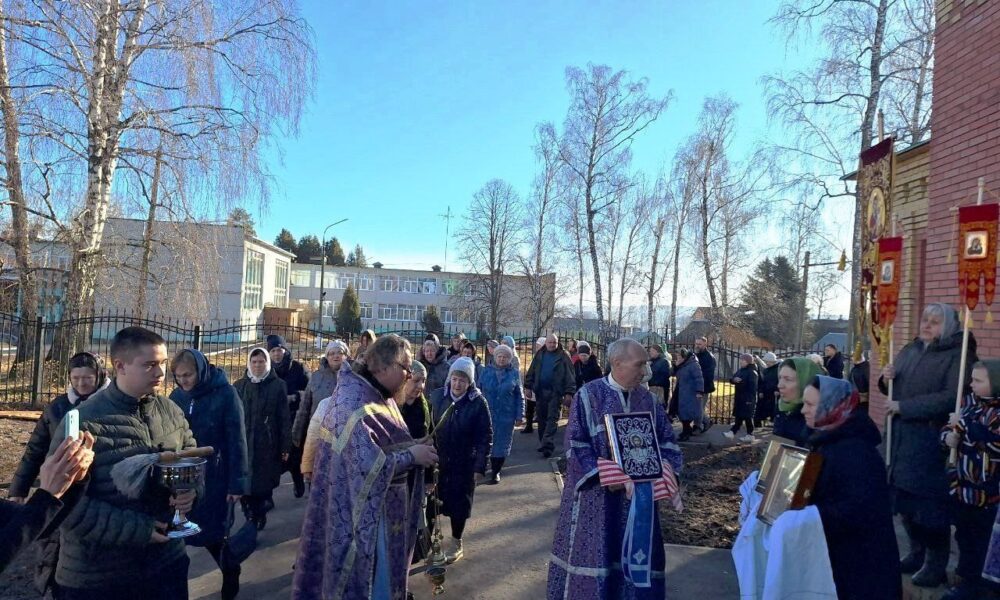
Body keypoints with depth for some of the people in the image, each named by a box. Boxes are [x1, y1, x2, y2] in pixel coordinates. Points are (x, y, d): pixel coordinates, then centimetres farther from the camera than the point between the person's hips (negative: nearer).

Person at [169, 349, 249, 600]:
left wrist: (237, 483, -15)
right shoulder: (177, 396, 0)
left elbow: (236, 440, -13)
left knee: (213, 532, 7)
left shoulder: (225, 394, -13)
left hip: (215, 477, -4)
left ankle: (230, 574, 32)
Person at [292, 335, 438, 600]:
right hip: (359, 512, -9)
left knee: (383, 575, 21)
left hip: (381, 507, 9)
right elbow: (367, 465, -31)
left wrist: (416, 448, -2)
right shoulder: (355, 405, -24)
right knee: (359, 578, 7)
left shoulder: (379, 396, 6)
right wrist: (412, 455, -20)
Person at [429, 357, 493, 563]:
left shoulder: (478, 402, -13)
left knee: (459, 504, 10)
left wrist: (480, 467, -13)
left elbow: (485, 437, -10)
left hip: (464, 463, -2)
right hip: (437, 460, 2)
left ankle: (456, 544, 30)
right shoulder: (437, 396, -8)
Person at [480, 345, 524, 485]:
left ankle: (496, 472, 22)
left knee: (502, 443, 7)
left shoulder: (514, 374, -1)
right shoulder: (486, 371, -1)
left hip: (506, 415, 0)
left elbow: (519, 396, 2)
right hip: (488, 414, 0)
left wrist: (520, 416, -4)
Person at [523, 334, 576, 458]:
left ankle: (548, 445, -10)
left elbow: (570, 375, -4)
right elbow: (531, 371, 12)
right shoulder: (539, 355, 9)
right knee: (542, 418, 12)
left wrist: (569, 393, -10)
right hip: (540, 391, 4)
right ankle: (543, 442, 24)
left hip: (555, 392, -4)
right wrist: (528, 387, 4)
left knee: (552, 419, -7)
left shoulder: (563, 356, -1)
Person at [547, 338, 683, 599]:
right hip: (596, 492, -4)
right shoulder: (589, 395, -8)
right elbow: (576, 442, -11)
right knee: (594, 555, 5)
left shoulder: (648, 399, 5)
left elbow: (666, 439, 10)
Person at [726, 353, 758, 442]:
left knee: (747, 417, -2)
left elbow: (753, 387, -19)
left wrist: (750, 399, -23)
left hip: (748, 398, -8)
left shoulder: (752, 372, -14)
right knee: (738, 416, 10)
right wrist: (734, 380, -12)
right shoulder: (740, 371, 12)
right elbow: (732, 379, 13)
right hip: (739, 398, 8)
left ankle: (750, 435, 4)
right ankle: (733, 432, 12)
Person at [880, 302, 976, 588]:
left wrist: (904, 407, -21)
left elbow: (952, 398, -23)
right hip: (903, 436, 7)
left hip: (934, 441, -6)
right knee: (906, 498, 12)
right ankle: (917, 552, 29)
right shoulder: (909, 350, 11)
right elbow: (896, 389, 21)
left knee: (931, 502, 1)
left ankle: (936, 564, 16)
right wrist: (886, 379, -2)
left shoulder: (958, 355, -10)